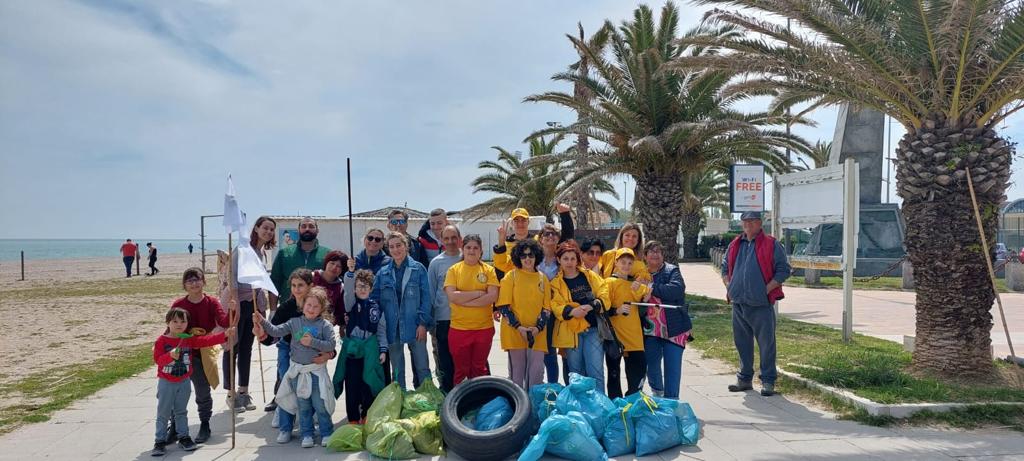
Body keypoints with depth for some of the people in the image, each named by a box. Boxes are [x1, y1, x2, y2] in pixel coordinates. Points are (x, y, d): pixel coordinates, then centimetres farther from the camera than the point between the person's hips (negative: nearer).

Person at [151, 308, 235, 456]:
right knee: (163, 414, 4)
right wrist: (170, 356, -37)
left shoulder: (189, 339, 0)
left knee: (181, 412, 14)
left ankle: (183, 437, 23)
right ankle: (160, 441, 12)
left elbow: (207, 340, -8)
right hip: (166, 382, -3)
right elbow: (158, 360, -18)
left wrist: (225, 334, -18)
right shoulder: (161, 341, -11)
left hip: (184, 382, 3)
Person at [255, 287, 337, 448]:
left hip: (317, 370, -2)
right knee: (303, 406, 12)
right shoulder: (295, 322, 1)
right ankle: (306, 434, 23)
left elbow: (331, 344, -13)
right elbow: (276, 331, -6)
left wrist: (313, 342, -20)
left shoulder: (325, 325, -7)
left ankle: (326, 433, 18)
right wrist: (263, 322, -19)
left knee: (320, 405, 3)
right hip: (297, 370, 3)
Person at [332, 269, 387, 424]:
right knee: (352, 384, 1)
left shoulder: (376, 307, 5)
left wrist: (383, 350, 3)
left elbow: (382, 329, 8)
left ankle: (366, 415, 24)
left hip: (370, 349, 1)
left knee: (368, 383, 5)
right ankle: (353, 418, 13)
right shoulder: (350, 304, 0)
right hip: (352, 347, -1)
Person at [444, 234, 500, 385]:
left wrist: (463, 300, -13)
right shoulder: (454, 270, 1)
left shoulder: (488, 270, 1)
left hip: (484, 327, 1)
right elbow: (452, 296, -12)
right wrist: (478, 293, -12)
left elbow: (493, 296, -11)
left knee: (479, 369, 13)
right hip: (459, 328, 0)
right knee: (461, 370, 9)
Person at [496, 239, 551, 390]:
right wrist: (519, 327, -13)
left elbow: (547, 307, 8)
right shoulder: (511, 276, -1)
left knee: (537, 372, -2)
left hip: (537, 334, 2)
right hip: (514, 332, -2)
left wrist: (538, 327, -7)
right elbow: (503, 306, -5)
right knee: (517, 371, 3)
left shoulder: (543, 278, 9)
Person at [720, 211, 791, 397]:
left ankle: (768, 381, 10)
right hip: (738, 303, 5)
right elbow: (725, 268, 22)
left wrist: (767, 289, -12)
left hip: (761, 305, -5)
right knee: (742, 342, 13)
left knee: (766, 343, -1)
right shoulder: (735, 245, 12)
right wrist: (729, 287, 7)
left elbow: (784, 270, -5)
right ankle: (745, 379, 25)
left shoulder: (771, 245, -3)